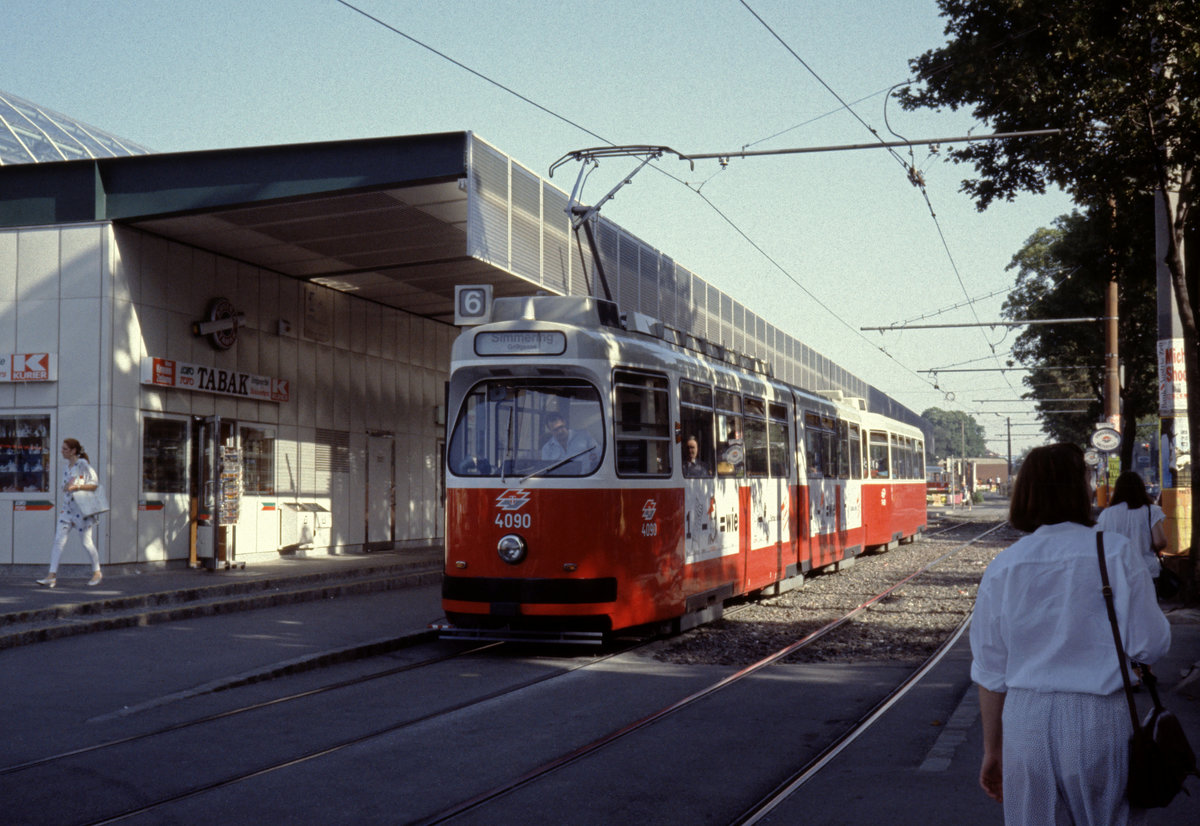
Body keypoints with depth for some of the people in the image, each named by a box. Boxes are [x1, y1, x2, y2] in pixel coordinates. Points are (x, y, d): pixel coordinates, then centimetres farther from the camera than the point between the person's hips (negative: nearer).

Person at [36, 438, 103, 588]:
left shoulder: (83, 465, -10)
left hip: (83, 509, -7)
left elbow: (95, 484, -15)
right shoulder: (66, 467, 13)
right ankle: (52, 576, -9)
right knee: (59, 540, -5)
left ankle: (97, 572, 21)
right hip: (67, 508, 7)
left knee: (87, 542, 2)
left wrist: (75, 486, -23)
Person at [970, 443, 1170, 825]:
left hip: (1025, 724, 3)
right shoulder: (1115, 553, -7)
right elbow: (1150, 644, -7)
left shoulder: (1002, 567, 2)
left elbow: (990, 672, 6)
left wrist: (992, 749, 15)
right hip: (1098, 719, -2)